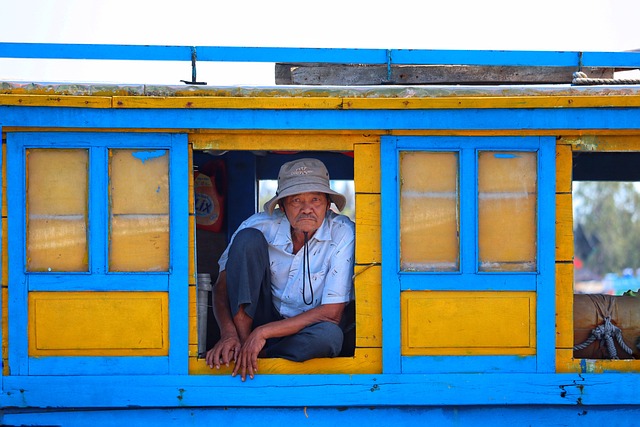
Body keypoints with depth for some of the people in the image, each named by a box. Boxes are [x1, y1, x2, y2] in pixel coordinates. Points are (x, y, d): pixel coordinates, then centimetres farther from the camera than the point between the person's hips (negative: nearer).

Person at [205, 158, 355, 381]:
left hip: (304, 334, -1)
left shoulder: (343, 234, -17)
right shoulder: (260, 226, -12)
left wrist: (263, 332, -25)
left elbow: (331, 313, -20)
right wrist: (228, 334, -28)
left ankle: (244, 360, -22)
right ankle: (243, 342, -24)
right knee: (248, 239, -19)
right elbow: (222, 285, -7)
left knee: (330, 335, -38)